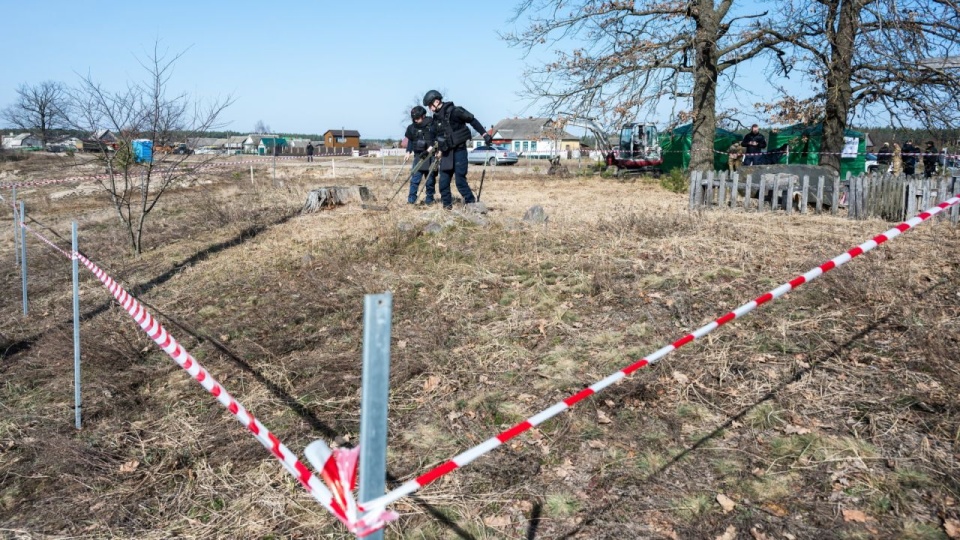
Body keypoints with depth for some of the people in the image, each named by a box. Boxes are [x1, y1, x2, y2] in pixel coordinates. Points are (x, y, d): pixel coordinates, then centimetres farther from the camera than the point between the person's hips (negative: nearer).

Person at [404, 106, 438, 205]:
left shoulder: (432, 125, -5)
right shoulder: (412, 128, 5)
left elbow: (437, 140, -5)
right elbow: (410, 141, 14)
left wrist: (430, 149, -16)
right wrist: (408, 151, 1)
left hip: (431, 156, -2)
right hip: (418, 156, 2)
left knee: (430, 180, 4)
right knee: (415, 178, -6)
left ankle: (429, 200, 14)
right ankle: (411, 199, -3)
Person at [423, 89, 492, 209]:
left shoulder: (454, 111, -14)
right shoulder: (436, 117, 8)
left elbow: (472, 120, -10)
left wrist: (485, 134, -14)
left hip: (459, 150, -7)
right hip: (446, 152, 7)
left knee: (460, 180, -8)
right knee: (443, 181, 4)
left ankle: (471, 203, 3)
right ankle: (447, 204, 15)